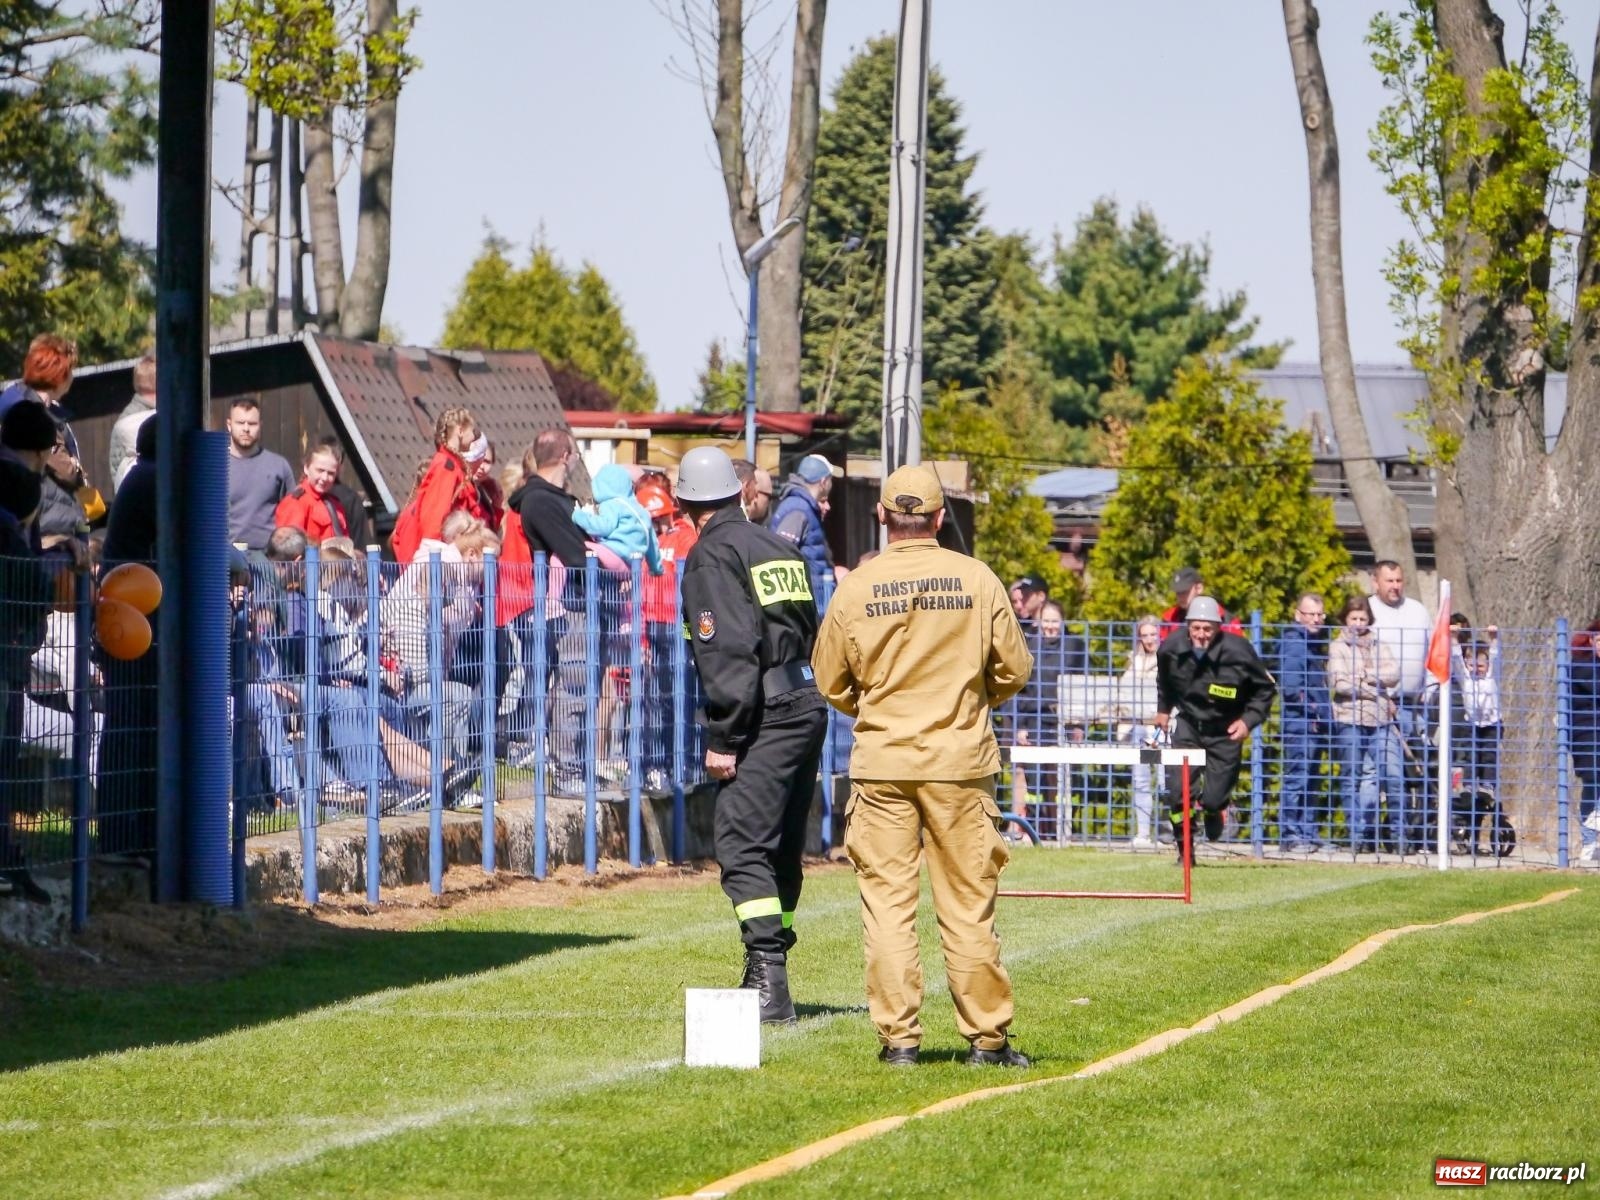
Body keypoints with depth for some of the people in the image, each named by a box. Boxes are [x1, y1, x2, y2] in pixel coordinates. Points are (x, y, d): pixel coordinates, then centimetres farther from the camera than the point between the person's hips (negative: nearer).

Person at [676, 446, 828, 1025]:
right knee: (782, 850, 15)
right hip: (809, 702, 8)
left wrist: (723, 738, -15)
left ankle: (768, 980, -24)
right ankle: (769, 972, 21)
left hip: (766, 715, -8)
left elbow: (727, 651, -15)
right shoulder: (780, 547, 18)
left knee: (743, 847, -12)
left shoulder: (712, 554, -6)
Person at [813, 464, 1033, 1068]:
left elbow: (830, 678, 6)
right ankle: (986, 1037, 6)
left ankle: (897, 1036, 3)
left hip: (881, 763, 0)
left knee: (887, 900, 5)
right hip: (960, 760, 0)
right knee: (967, 903, 4)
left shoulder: (857, 586, -3)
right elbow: (1014, 668, 1)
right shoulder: (977, 579, -4)